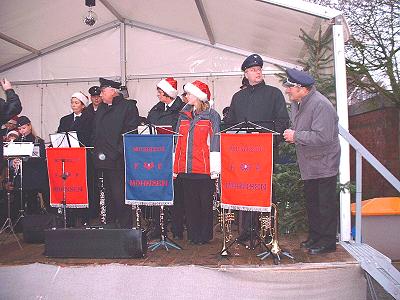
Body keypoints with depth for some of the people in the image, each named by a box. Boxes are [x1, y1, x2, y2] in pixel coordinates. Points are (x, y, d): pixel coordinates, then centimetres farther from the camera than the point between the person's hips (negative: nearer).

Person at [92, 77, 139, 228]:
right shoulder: (101, 108, 18)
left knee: (120, 195, -7)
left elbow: (132, 132, -11)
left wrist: (118, 152, -16)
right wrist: (97, 150, 10)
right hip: (103, 158, 7)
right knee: (108, 195, 15)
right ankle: (110, 224, 26)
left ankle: (125, 227, 4)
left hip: (118, 161, -7)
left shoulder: (128, 106, -4)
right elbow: (95, 132, 23)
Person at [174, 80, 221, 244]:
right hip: (186, 168, 5)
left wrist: (215, 169, -10)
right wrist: (175, 166, 11)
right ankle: (193, 235, 21)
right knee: (190, 203, 10)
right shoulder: (184, 116, 14)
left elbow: (215, 143, -6)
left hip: (204, 169, -5)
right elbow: (178, 142, 15)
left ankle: (205, 235, 18)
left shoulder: (211, 116, -3)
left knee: (205, 203, 5)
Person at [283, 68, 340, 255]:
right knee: (311, 203, 18)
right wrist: (291, 136, -1)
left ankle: (327, 242, 13)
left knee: (326, 205, 1)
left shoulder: (321, 105, -22)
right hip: (308, 165, 9)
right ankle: (314, 237, 31)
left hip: (324, 164, -9)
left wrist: (296, 136, -22)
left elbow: (323, 137, -29)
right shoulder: (296, 103, 7)